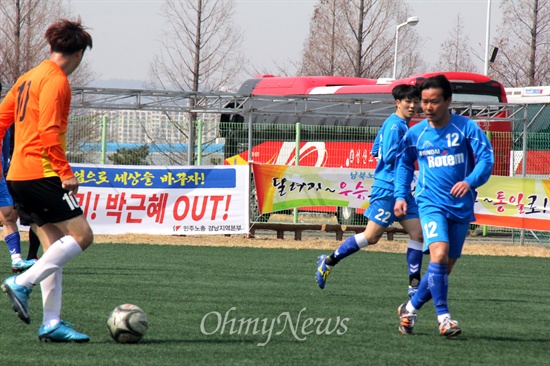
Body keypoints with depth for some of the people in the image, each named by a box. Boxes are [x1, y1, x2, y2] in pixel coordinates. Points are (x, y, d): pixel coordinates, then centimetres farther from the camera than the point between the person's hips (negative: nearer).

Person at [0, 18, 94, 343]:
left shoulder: (29, 78, 18)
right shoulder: (56, 81, -10)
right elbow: (49, 131, -19)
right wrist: (66, 172, -19)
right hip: (42, 172, -10)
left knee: (55, 246, 9)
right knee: (82, 235, -9)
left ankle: (52, 323, 4)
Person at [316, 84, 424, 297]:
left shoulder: (401, 124, 16)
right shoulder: (395, 126, -13)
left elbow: (376, 150, 21)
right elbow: (390, 157, -21)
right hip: (387, 189, -10)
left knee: (417, 233, 1)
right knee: (372, 236, -6)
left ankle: (414, 285, 2)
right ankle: (329, 262, 8)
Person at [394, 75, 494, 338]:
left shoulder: (467, 128, -3)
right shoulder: (415, 134, 3)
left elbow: (486, 158, -8)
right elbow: (404, 163, 20)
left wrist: (470, 181, -25)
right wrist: (400, 195, 9)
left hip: (462, 206, 1)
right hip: (431, 204, -1)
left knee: (445, 267, 7)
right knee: (439, 254, -24)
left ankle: (410, 308, 27)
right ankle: (443, 317, -20)